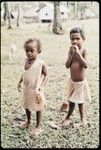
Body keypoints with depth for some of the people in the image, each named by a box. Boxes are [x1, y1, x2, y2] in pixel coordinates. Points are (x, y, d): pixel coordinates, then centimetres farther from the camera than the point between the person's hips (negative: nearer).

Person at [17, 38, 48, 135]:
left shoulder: (40, 63, -21)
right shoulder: (26, 61, -2)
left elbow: (46, 75, -14)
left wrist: (41, 87, -19)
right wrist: (19, 82, 7)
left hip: (36, 90, -6)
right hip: (26, 89, 7)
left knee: (38, 109, 10)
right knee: (26, 106, 22)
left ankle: (38, 127, 26)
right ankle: (28, 121, 46)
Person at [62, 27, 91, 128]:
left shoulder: (84, 51, -14)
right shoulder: (71, 51, -3)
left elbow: (86, 65, -28)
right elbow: (67, 65, -10)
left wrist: (78, 53, -30)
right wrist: (72, 53, -18)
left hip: (81, 82, -4)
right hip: (72, 81, 4)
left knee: (80, 101, 8)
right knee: (71, 101, 14)